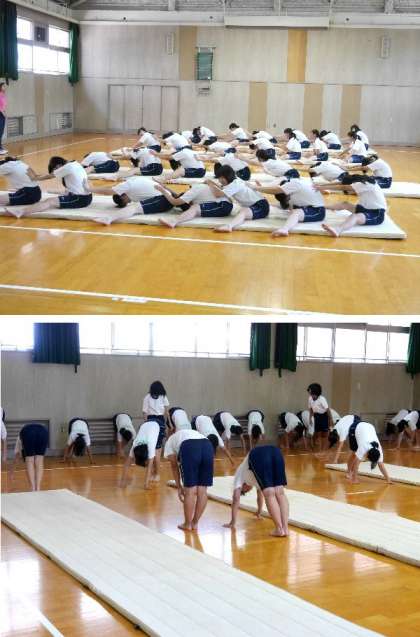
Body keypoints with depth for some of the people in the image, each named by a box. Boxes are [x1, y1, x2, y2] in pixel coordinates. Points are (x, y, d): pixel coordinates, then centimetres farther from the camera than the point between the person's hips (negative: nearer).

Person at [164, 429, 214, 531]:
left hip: (189, 448, -4)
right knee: (202, 490, 14)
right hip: (207, 445, 4)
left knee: (190, 490, 7)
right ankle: (195, 523, 25)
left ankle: (187, 524, 19)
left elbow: (174, 466, 28)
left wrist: (179, 487, 35)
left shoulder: (170, 442, 33)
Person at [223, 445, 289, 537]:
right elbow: (260, 493, 58)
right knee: (280, 493, 1)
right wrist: (259, 511, 73)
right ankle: (285, 528, -9)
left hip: (258, 456, -5)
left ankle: (280, 529, -15)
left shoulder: (240, 474, 32)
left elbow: (236, 498, 24)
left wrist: (233, 522, 28)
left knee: (269, 494, -8)